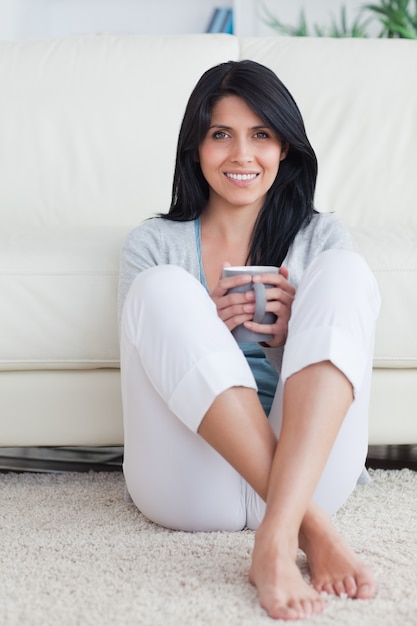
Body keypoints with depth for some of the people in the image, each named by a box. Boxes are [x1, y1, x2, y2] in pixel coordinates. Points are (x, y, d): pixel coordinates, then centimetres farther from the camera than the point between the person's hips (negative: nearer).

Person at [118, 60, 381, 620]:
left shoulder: (321, 236, 16)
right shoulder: (153, 244, 14)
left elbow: (343, 357, 14)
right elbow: (142, 367, 10)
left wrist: (294, 334, -9)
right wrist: (200, 331, -11)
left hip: (309, 465, 1)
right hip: (188, 486, 0)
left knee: (344, 270, -16)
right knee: (162, 287, -20)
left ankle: (278, 535, -35)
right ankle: (310, 524, -31)